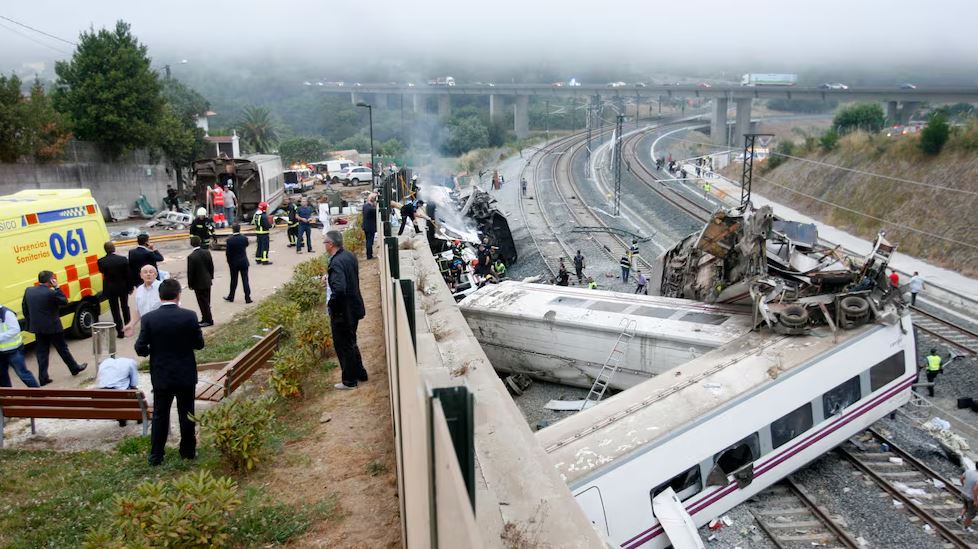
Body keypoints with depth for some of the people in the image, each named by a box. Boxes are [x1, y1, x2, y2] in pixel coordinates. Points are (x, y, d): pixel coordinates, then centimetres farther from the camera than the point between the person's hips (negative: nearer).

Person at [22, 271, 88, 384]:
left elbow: (24, 309, 8)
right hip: (52, 327, -5)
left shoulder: (28, 291, -1)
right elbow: (65, 302, -7)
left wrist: (30, 322, 19)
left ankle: (43, 378, 11)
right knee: (62, 349, 11)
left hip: (37, 328, 5)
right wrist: (57, 288, -10)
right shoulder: (51, 293, -21)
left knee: (41, 352, 10)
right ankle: (75, 368, 27)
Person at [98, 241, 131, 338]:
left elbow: (101, 271, 5)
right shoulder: (123, 259, -14)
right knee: (125, 307, 21)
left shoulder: (101, 261, -15)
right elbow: (128, 275, -7)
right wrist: (130, 287, 3)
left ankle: (120, 331, 5)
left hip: (110, 289, -1)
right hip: (123, 287, 1)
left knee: (115, 310, 6)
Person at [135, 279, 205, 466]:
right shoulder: (189, 316, -13)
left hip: (161, 375, 1)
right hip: (186, 374, 0)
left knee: (160, 415, 13)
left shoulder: (149, 318, -11)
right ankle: (188, 451, 24)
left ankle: (156, 455, 18)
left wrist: (153, 350, 12)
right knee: (186, 414, 13)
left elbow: (140, 348, -9)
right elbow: (199, 344, -5)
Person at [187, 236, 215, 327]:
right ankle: (206, 318, 25)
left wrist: (190, 284, -3)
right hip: (207, 281, 6)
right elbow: (211, 266, 5)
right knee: (206, 301, 16)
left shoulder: (191, 257, -19)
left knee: (203, 302, 3)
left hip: (198, 283, -6)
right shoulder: (207, 252, -3)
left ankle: (208, 320, 9)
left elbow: (190, 272, -14)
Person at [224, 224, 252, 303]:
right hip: (243, 262, 1)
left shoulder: (229, 239, -15)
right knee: (245, 280, 4)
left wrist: (229, 261, 4)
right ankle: (247, 298, 1)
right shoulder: (244, 238, -10)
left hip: (233, 262, -1)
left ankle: (231, 297, 25)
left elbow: (227, 253, -10)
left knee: (233, 280, 13)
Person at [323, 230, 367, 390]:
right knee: (351, 343, 24)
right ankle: (360, 373, 36)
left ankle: (349, 381, 20)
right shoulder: (350, 256, 2)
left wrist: (330, 305, -19)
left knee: (343, 346, 7)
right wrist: (329, 278, 8)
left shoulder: (336, 263, -26)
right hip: (354, 307, 9)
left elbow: (339, 289, -35)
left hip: (342, 312, -9)